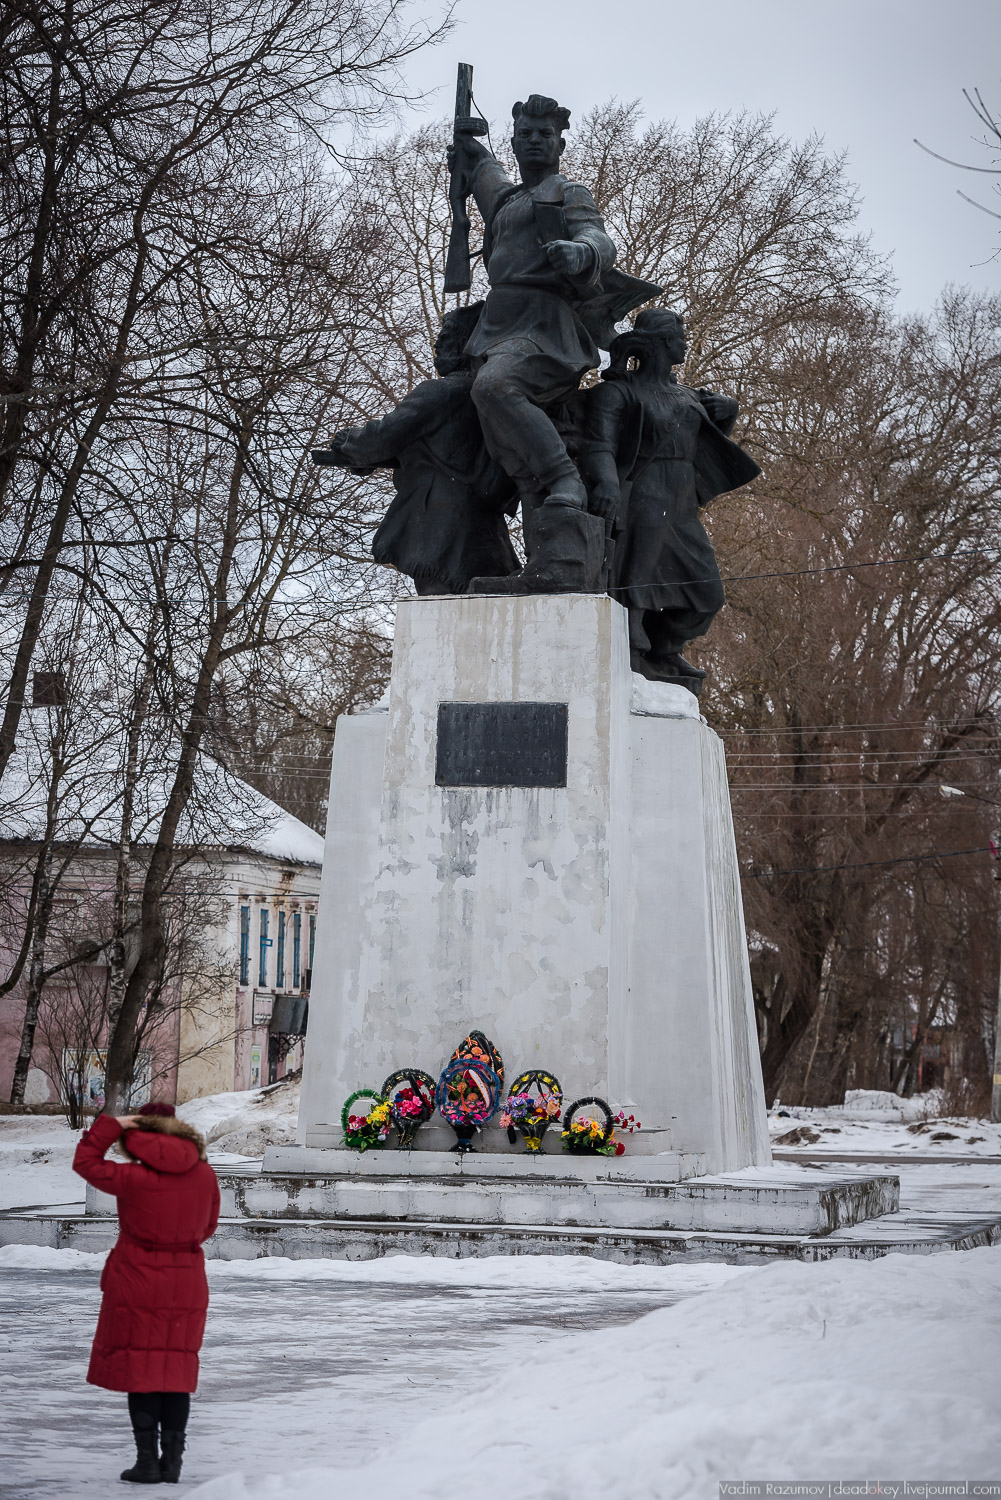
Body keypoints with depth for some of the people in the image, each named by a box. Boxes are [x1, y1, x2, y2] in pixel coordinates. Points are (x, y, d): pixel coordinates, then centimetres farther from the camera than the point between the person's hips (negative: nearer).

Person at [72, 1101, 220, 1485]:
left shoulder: (134, 1178, -15)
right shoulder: (204, 1175, -2)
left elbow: (85, 1161, -3)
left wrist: (111, 1125, 0)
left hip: (138, 1281, -4)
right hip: (187, 1284, 4)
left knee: (140, 1369, 3)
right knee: (177, 1368, 10)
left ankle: (147, 1460, 2)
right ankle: (172, 1460, 10)